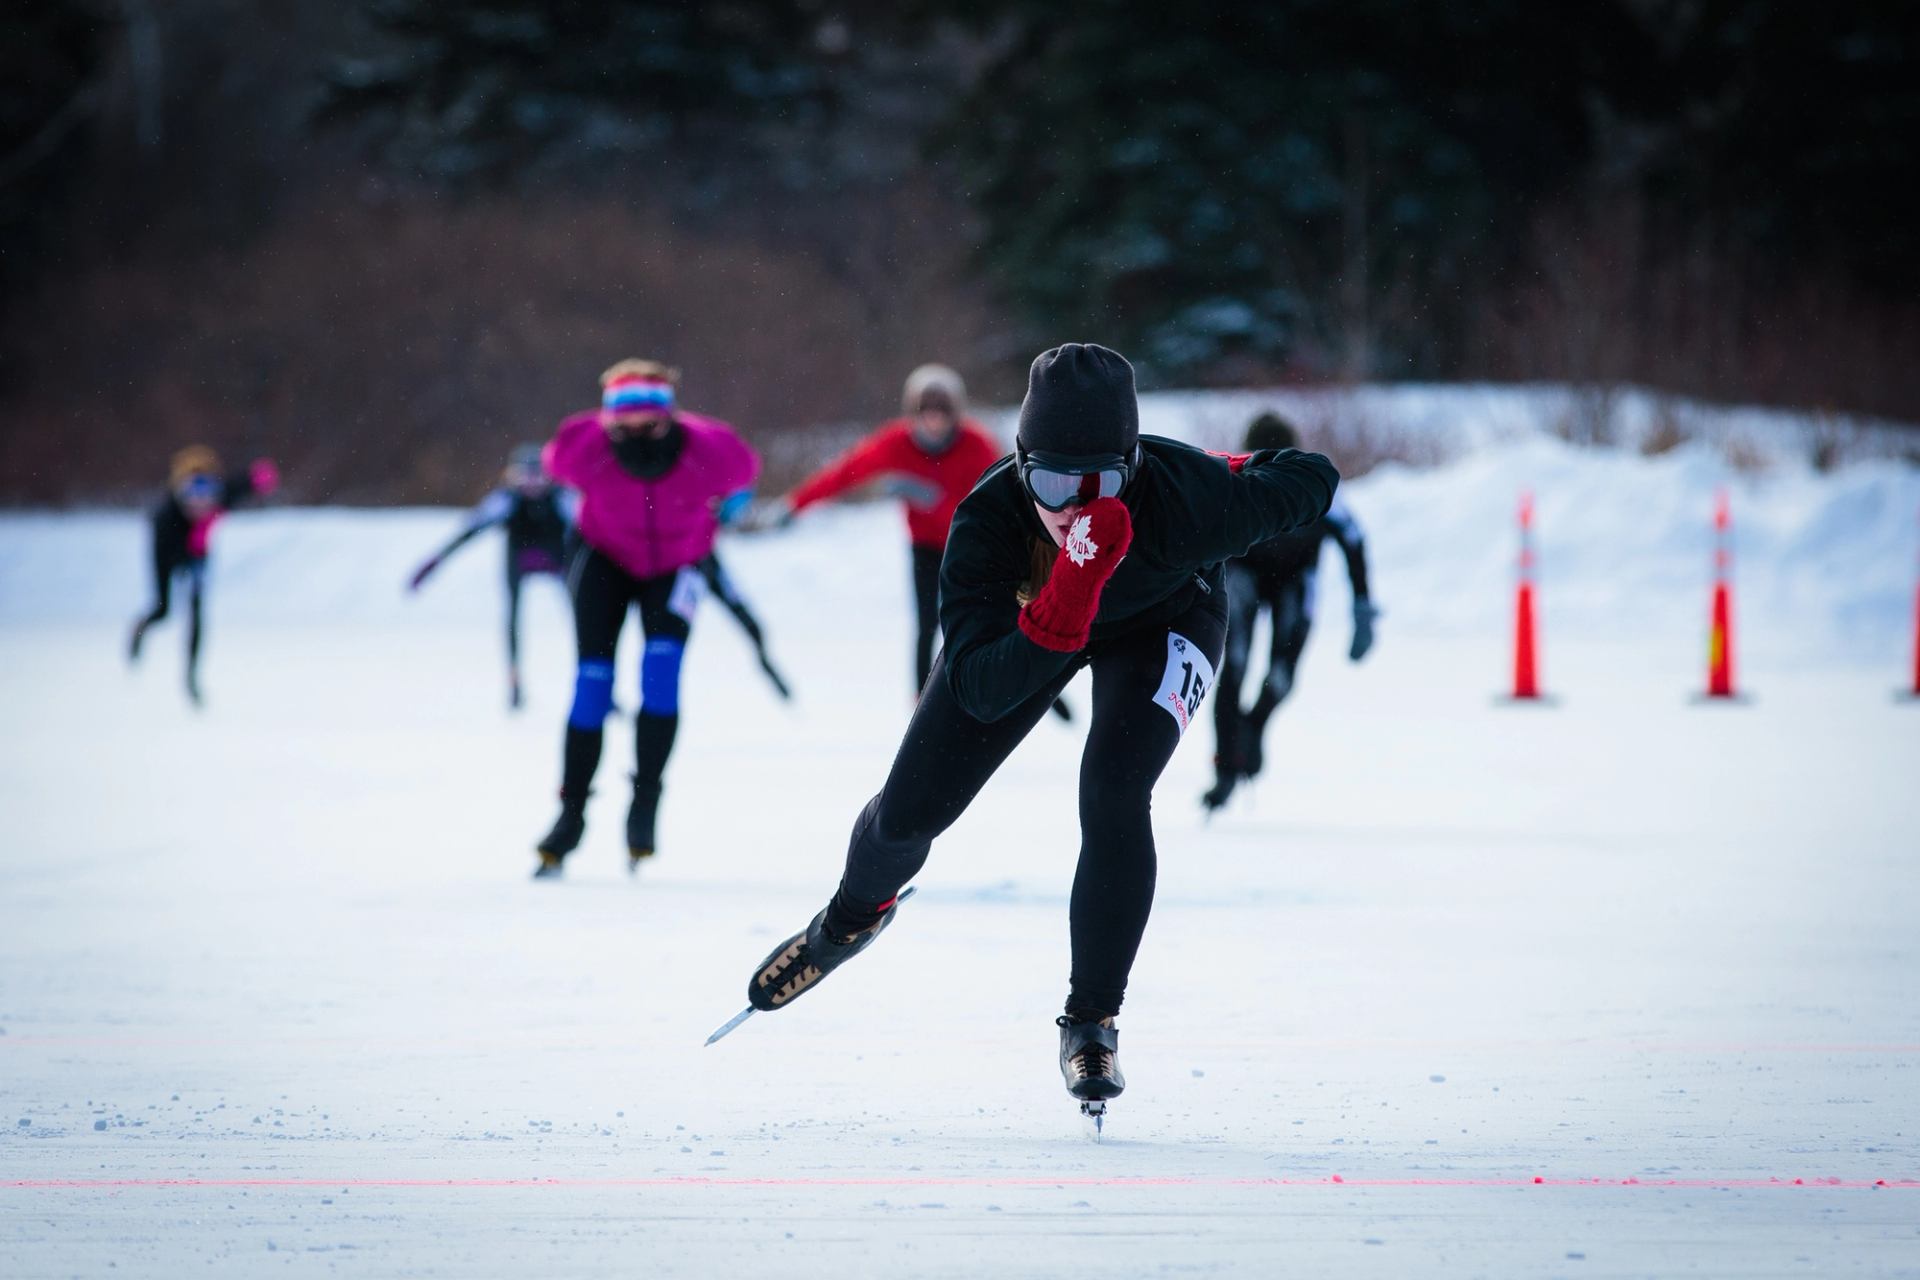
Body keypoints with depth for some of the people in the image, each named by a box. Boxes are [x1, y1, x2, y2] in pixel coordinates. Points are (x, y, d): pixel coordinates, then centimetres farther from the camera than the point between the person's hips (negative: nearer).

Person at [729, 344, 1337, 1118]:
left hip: (1160, 623, -1)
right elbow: (978, 691, -45)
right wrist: (1067, 598, -58)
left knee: (1114, 798, -26)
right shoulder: (986, 522, -40)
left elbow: (1312, 481, -26)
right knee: (912, 809, 4)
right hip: (1024, 619, 1)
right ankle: (855, 914, 42)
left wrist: (1236, 477, -7)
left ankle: (1092, 1021, -6)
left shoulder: (1185, 501, -43)